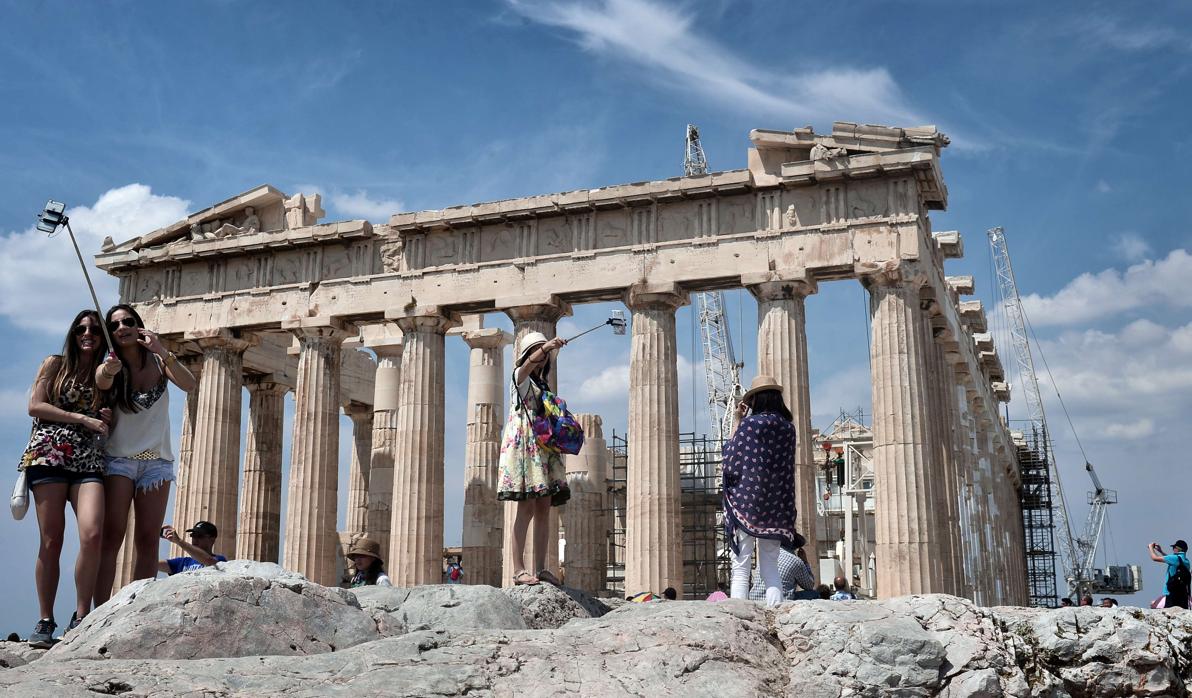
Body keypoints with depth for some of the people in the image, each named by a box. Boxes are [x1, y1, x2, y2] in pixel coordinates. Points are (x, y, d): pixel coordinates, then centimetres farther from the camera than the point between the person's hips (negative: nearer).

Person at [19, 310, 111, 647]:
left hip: (89, 460, 2)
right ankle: (45, 622, 0)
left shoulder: (105, 373, 19)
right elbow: (35, 406, 0)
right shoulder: (55, 364, 11)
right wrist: (83, 419, -7)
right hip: (49, 454, -2)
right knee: (51, 541, -7)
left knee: (92, 534, -19)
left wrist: (107, 418, 1)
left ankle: (80, 619, -13)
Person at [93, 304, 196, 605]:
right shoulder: (111, 365, -1)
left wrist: (163, 352, -30)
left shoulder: (157, 361, 2)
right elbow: (101, 383, -25)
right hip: (119, 459, -2)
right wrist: (109, 371, -49)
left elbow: (189, 384, -14)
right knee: (111, 535, -14)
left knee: (148, 540, -3)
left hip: (156, 461, 2)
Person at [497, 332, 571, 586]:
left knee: (544, 509, 2)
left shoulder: (544, 384, 24)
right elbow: (527, 366, -21)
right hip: (523, 443, -7)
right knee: (526, 508, -14)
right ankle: (519, 569, -15)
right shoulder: (520, 377, 4)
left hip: (544, 448, 7)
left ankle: (540, 568, 4)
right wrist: (545, 347, -38)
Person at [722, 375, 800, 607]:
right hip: (776, 505, 5)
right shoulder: (787, 427, 7)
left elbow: (731, 458, -3)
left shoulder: (750, 424, -8)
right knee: (770, 567, 11)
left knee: (740, 568, -3)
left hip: (746, 501, -5)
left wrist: (736, 421, 5)